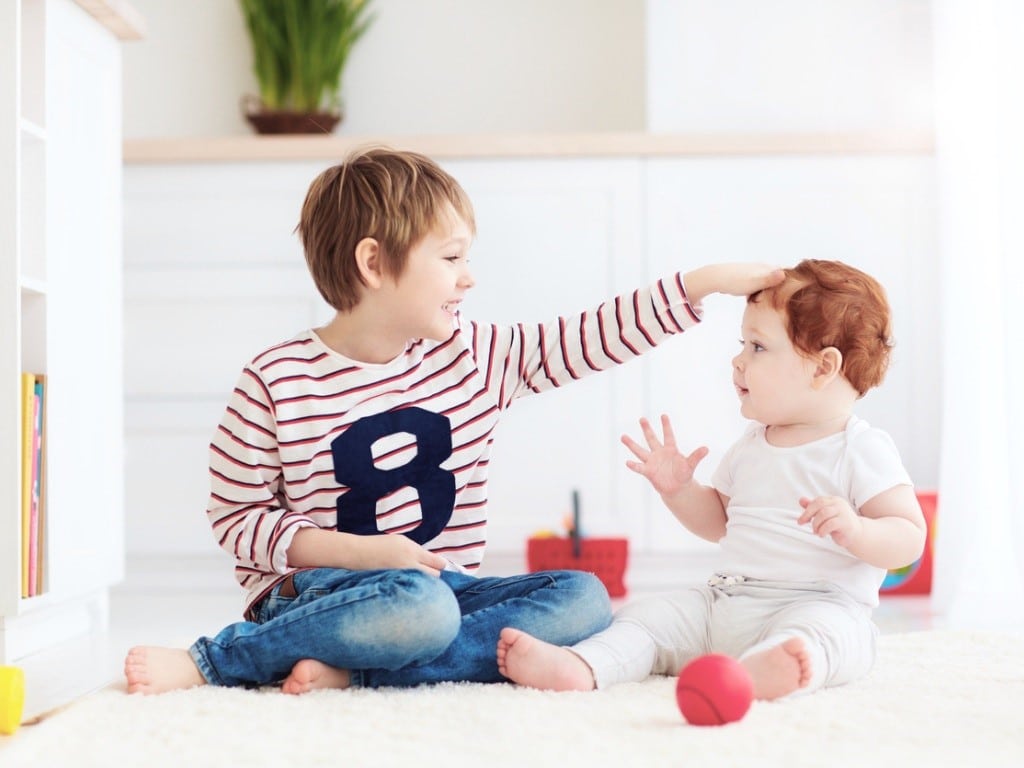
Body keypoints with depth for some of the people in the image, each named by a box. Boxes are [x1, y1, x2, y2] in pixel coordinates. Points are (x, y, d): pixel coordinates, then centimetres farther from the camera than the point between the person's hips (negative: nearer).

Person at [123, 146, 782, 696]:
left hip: (446, 588, 6)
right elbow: (237, 517, -6)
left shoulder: (478, 356, 5)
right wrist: (362, 552, -18)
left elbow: (592, 336, 7)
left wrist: (707, 281, -1)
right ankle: (208, 658, -22)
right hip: (314, 591, -6)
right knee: (421, 607, -38)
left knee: (585, 598, -17)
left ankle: (349, 669, -23)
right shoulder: (277, 380, -9)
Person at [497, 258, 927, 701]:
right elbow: (717, 522, 29)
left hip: (820, 605, -7)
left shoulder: (862, 450, -5)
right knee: (647, 615, -9)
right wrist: (678, 490, 11)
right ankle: (578, 665, -35)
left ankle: (759, 669, -70)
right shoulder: (750, 447, 17)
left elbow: (909, 540, -11)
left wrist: (856, 532, -31)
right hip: (723, 601, 7)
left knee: (817, 629, -39)